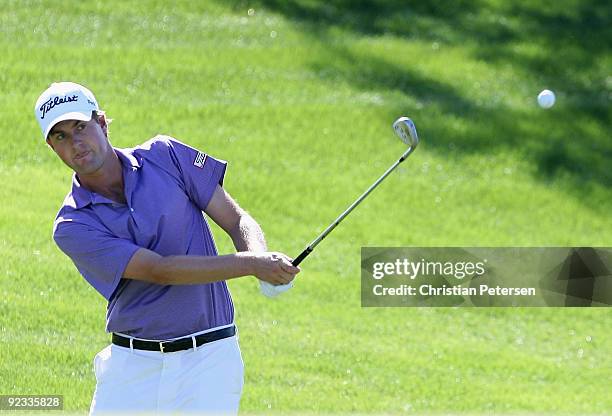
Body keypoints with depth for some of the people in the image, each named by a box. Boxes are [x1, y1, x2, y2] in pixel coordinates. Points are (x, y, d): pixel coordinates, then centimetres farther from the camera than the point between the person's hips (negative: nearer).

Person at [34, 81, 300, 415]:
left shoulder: (165, 156, 1)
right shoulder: (72, 227, -6)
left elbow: (237, 220, 3)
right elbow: (159, 269, -16)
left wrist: (262, 256, -21)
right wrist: (251, 264, -25)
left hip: (208, 360, 0)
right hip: (132, 363, 0)